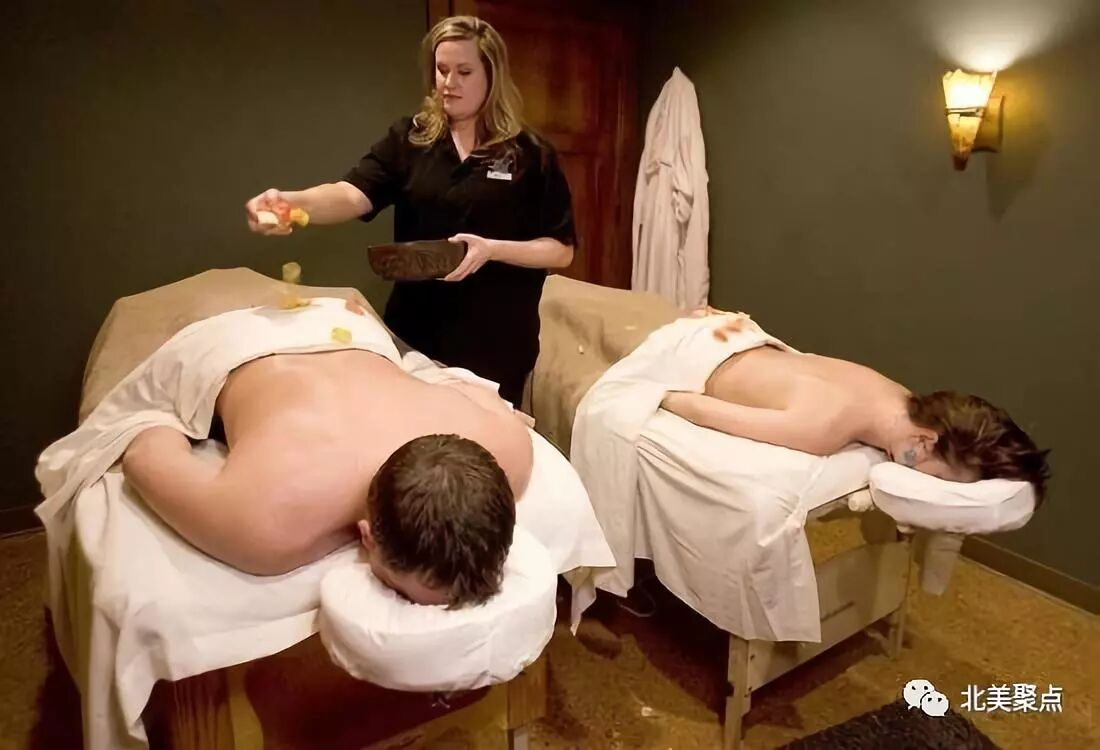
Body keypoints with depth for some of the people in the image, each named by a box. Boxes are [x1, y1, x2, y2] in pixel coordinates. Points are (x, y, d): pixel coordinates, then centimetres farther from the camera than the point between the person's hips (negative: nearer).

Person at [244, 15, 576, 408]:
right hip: (414, 331, 2)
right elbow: (352, 194, -12)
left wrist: (492, 248, -20)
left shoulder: (530, 154, -3)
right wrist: (292, 201, -32)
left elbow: (562, 250, -4)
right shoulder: (409, 139, 3)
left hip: (496, 341, -2)